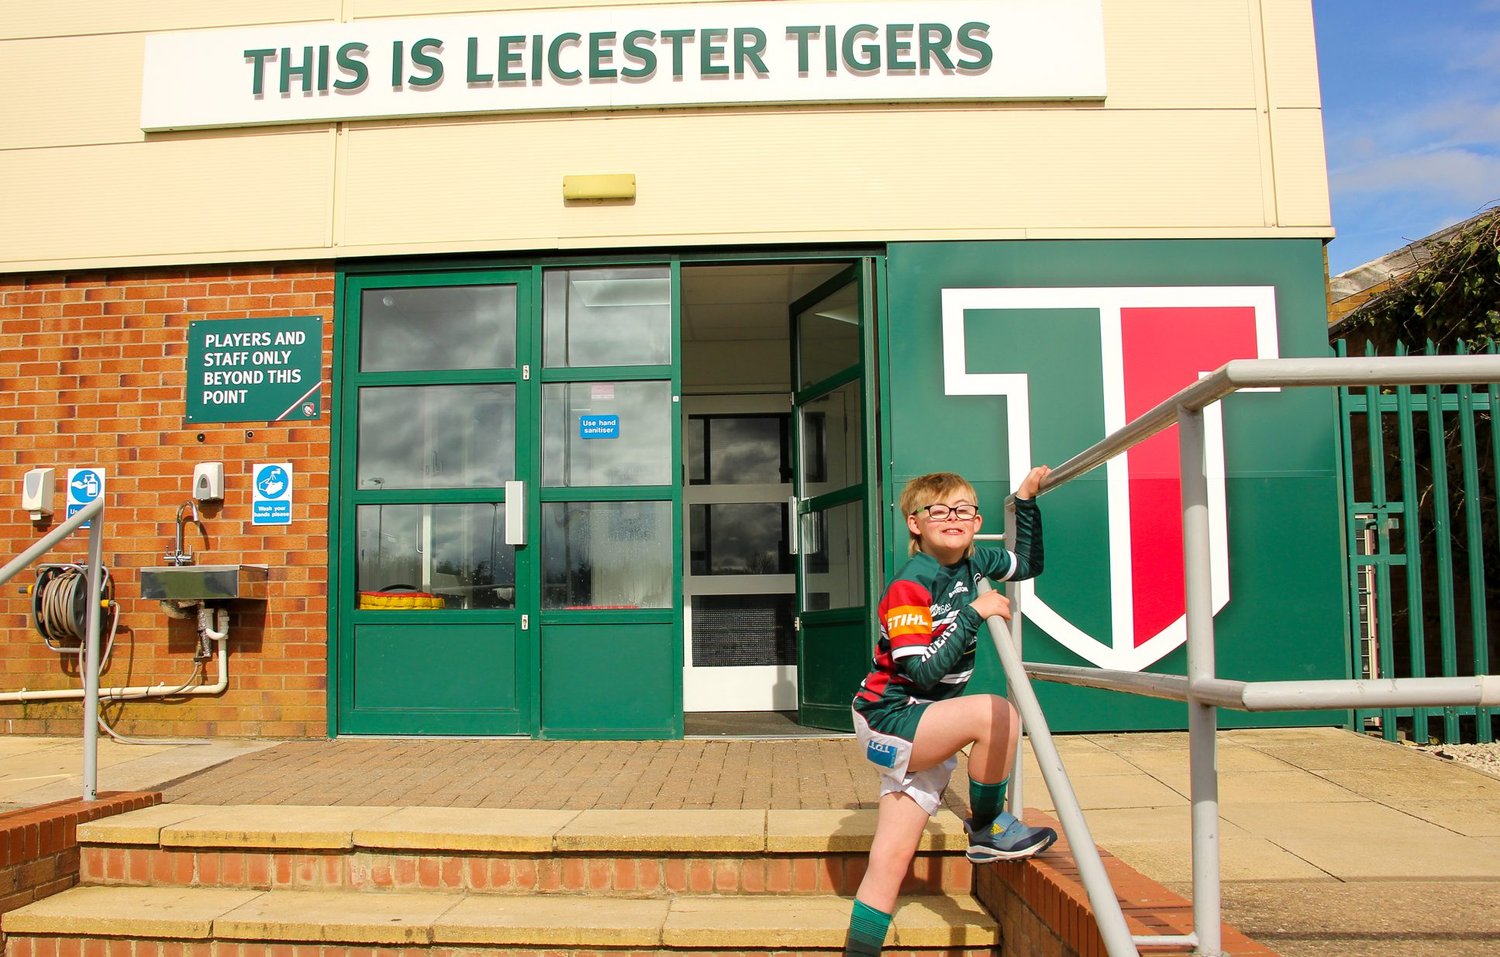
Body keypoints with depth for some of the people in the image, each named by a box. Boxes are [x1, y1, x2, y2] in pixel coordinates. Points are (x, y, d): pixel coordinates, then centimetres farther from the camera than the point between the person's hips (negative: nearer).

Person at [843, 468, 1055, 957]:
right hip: (888, 719, -7)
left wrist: (1026, 499, 16)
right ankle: (988, 828, -4)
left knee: (891, 862, 4)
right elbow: (923, 673, -24)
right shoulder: (910, 585, -18)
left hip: (923, 733, 7)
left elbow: (1029, 563, 24)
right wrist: (975, 613, -22)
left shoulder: (974, 563, 5)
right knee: (998, 714, -26)